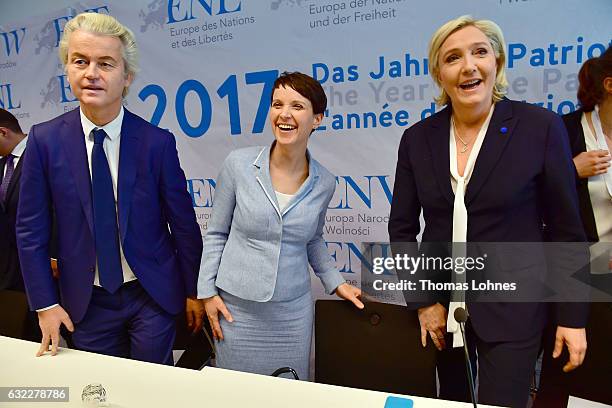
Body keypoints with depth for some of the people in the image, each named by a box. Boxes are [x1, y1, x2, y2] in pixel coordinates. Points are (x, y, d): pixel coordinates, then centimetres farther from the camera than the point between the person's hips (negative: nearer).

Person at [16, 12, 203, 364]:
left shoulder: (157, 142, -11)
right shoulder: (45, 140, -7)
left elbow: (184, 225, -5)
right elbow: (31, 229, 0)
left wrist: (193, 292, 2)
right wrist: (46, 304, 0)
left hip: (153, 296, -1)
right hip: (86, 302, 2)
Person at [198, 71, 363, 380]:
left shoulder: (324, 183, -3)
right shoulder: (238, 164, -9)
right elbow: (216, 233, 1)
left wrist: (336, 283, 8)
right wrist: (207, 291, -2)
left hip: (293, 312, 2)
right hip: (236, 308, -1)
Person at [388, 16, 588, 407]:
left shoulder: (541, 127, -9)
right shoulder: (418, 138, -2)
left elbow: (567, 229, -4)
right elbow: (402, 227, 3)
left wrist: (573, 316, -2)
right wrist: (423, 300, -2)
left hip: (511, 310, -3)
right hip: (442, 308, 3)